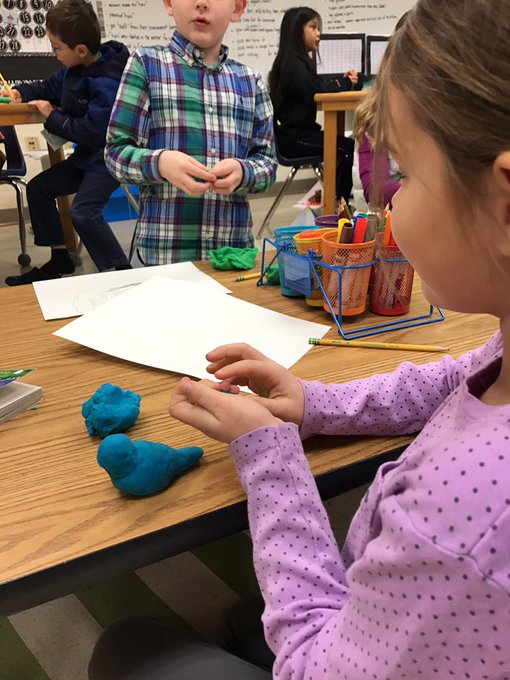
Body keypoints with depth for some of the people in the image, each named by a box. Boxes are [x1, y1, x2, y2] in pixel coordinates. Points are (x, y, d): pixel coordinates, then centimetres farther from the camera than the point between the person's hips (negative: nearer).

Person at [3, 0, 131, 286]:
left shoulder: (108, 84, -26)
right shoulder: (75, 69, 2)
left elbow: (92, 132, -28)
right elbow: (50, 87, 21)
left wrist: (52, 117, -17)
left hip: (110, 157, -10)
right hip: (87, 154, 10)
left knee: (84, 212, -26)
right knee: (38, 188, 13)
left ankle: (122, 271, -13)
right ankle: (59, 260, 19)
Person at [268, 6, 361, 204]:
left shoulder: (298, 60, 19)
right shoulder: (292, 62, -13)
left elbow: (316, 86, 16)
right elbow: (315, 89, -25)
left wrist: (344, 81, -1)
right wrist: (345, 83, -10)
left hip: (298, 131, 9)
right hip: (292, 137, -9)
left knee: (346, 145, -2)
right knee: (345, 148, -18)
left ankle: (340, 201, 2)